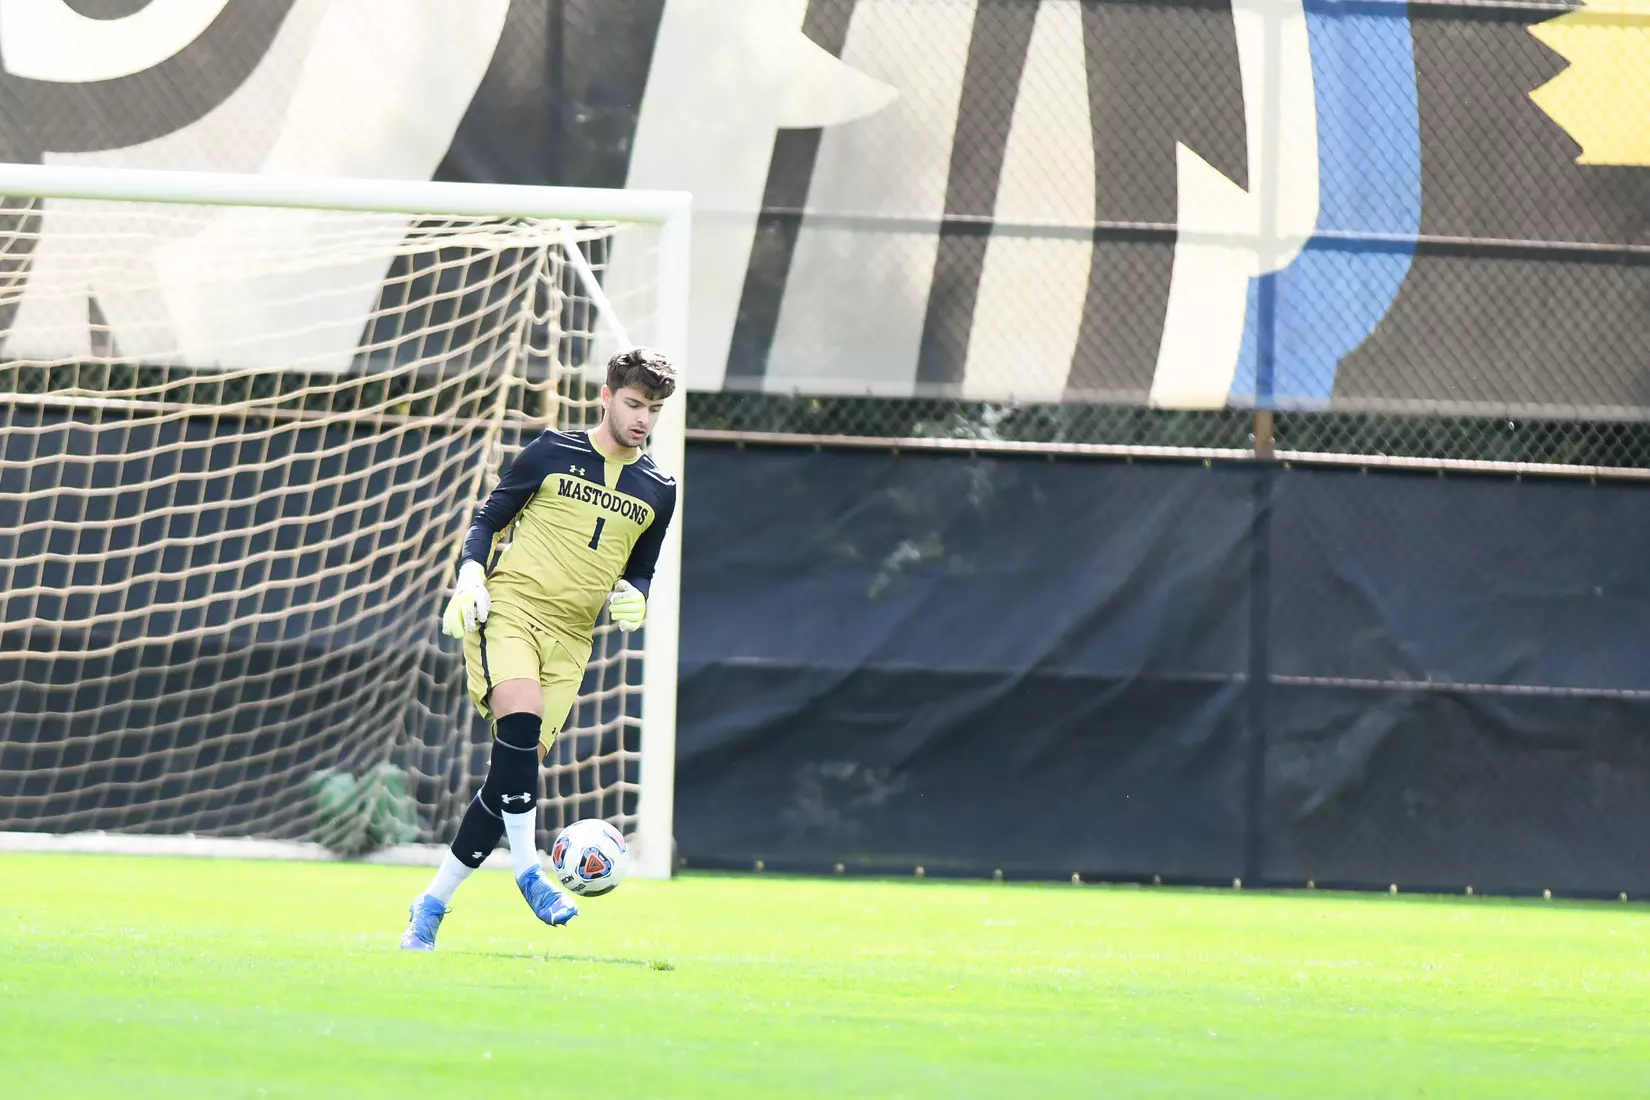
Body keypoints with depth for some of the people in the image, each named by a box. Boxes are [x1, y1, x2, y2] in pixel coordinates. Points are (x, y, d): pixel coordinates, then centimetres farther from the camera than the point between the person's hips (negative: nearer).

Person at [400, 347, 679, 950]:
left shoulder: (658, 491, 11)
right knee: (520, 720, -31)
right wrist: (470, 577, -9)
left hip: (571, 637, 4)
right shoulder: (552, 453, 1)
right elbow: (490, 517, 7)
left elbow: (641, 568, 22)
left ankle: (433, 903, 9)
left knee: (518, 765, 0)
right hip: (509, 607, -4)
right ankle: (527, 869, -20)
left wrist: (633, 596, 0)